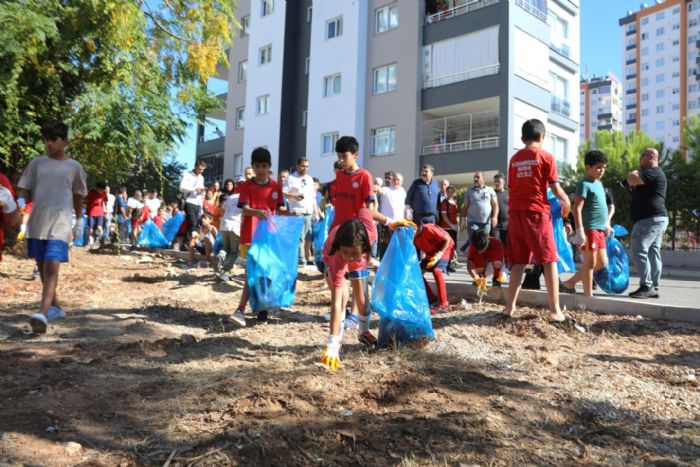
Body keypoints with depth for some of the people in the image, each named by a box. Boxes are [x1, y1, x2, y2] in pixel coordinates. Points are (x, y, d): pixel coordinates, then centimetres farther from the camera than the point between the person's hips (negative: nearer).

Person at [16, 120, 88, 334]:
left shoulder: (74, 167, 6)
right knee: (42, 267, 11)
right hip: (37, 222, 4)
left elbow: (78, 195, 15)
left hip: (60, 224, -4)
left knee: (52, 268, -17)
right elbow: (25, 188, 9)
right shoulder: (37, 163, 9)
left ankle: (42, 314, -25)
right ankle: (55, 307, 27)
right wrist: (19, 204, -12)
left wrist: (80, 222, 18)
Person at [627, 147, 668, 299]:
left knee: (638, 250, -16)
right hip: (654, 219, 11)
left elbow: (631, 180, -23)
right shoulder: (650, 173, 24)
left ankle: (646, 286, -16)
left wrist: (635, 171, -3)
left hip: (651, 219, -11)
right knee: (652, 253, 8)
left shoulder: (653, 172, -10)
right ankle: (653, 287, 10)